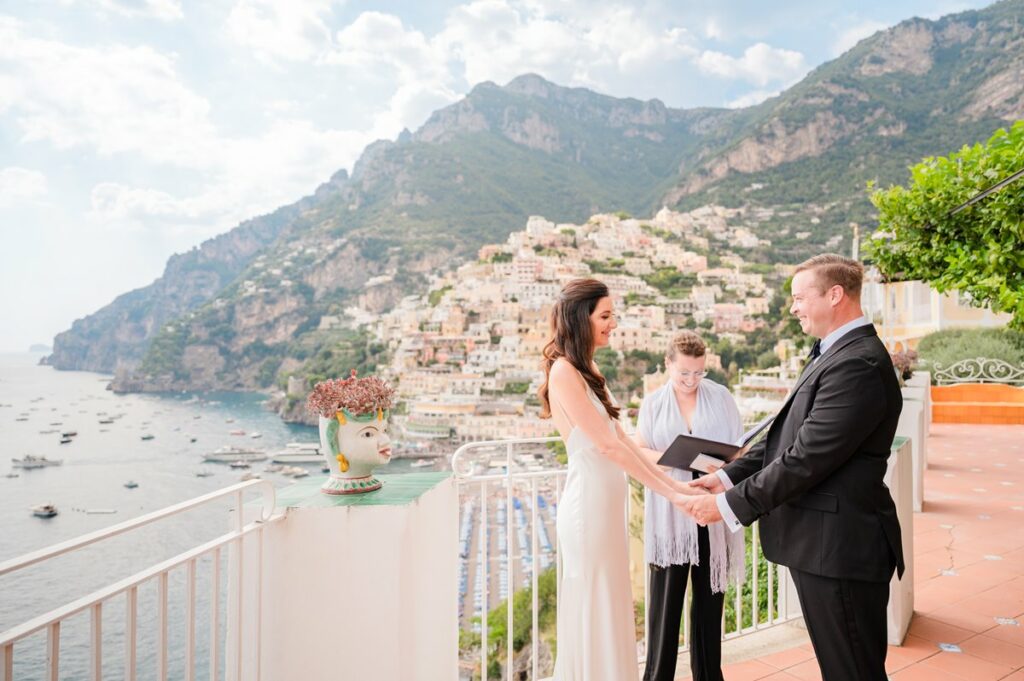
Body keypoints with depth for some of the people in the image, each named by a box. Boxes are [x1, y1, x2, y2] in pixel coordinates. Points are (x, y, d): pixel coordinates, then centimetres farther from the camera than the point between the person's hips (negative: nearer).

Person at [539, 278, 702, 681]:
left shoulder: (588, 371, 12)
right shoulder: (564, 372, -16)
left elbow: (622, 440, 11)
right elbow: (607, 445, -19)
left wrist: (676, 484, 8)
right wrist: (670, 495, -16)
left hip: (606, 506, 9)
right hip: (589, 507, -9)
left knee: (609, 614, 17)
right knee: (594, 617, 5)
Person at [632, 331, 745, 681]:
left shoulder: (721, 396, 4)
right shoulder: (653, 403, 4)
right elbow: (638, 451, 3)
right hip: (670, 514, -1)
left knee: (709, 594, 10)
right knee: (666, 596, 1)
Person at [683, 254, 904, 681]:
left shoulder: (858, 364, -22)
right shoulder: (833, 354, 12)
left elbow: (805, 459, -24)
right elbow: (786, 437, 12)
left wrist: (731, 504, -17)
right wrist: (728, 476, 3)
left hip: (839, 548, -10)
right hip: (822, 543, 10)